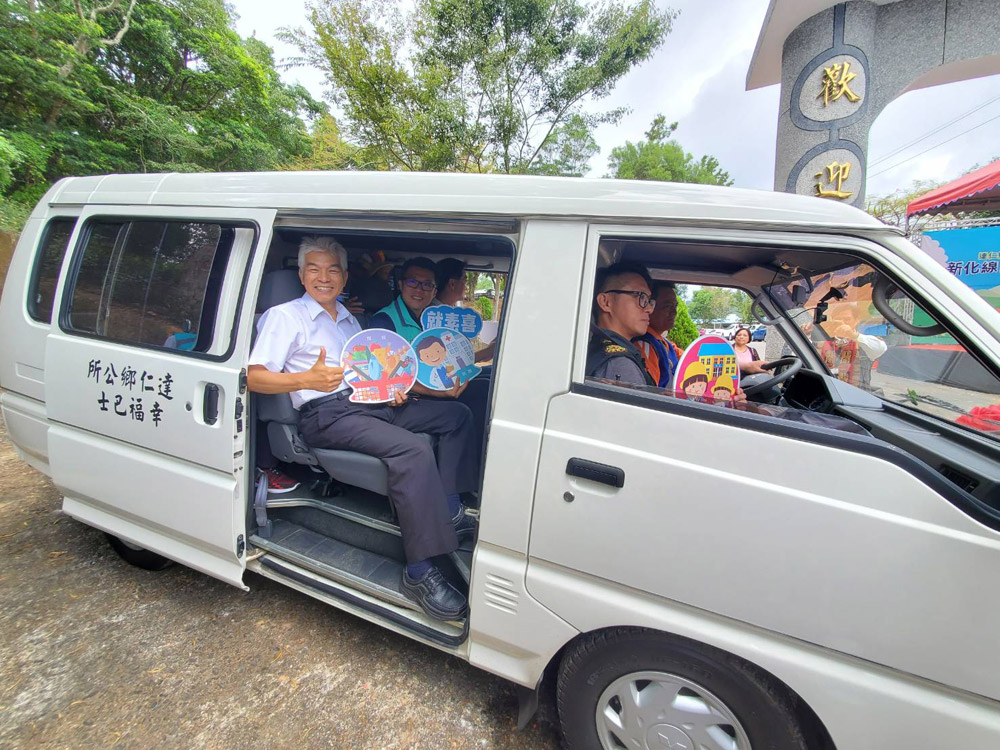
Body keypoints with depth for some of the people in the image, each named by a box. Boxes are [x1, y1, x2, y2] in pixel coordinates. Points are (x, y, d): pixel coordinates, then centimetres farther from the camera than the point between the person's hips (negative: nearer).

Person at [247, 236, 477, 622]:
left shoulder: (349, 320, 27)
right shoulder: (284, 316, 5)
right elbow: (254, 377, -7)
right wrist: (308, 380, -25)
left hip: (369, 403, 8)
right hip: (326, 414, -8)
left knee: (456, 413, 1)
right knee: (412, 450, -33)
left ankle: (449, 509, -6)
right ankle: (420, 572, -30)